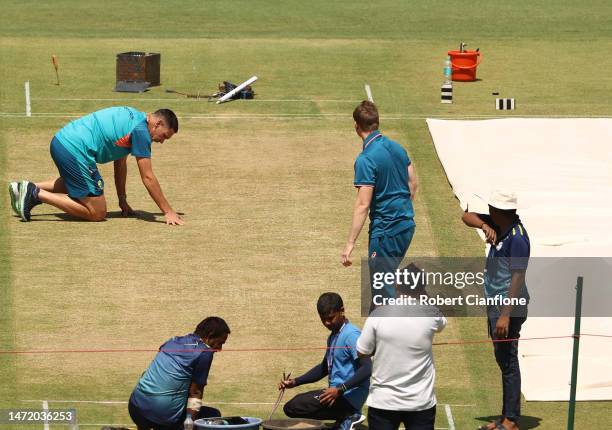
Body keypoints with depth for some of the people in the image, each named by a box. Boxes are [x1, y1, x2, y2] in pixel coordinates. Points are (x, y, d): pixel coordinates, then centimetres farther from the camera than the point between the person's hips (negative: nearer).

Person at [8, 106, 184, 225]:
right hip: (74, 151, -10)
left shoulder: (131, 119, 19)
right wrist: (168, 212, -6)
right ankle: (37, 194, -9)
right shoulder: (140, 130, -9)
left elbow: (120, 163, 27)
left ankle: (28, 189, 22)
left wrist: (123, 201, 28)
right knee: (97, 213, -4)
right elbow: (148, 178, -10)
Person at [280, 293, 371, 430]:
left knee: (291, 408, -16)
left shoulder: (351, 335, -15)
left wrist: (340, 390, -31)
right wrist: (295, 382, 16)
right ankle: (346, 415, 7)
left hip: (348, 396, -10)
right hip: (337, 393, 10)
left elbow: (367, 368, -24)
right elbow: (324, 368, 27)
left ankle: (347, 417, -8)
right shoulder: (333, 337, 16)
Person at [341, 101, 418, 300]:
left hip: (385, 229, -8)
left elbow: (363, 204, -22)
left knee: (383, 287, 0)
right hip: (407, 225, 8)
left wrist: (350, 243, -21)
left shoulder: (366, 160, -19)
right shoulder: (397, 147, 6)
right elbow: (413, 183, 15)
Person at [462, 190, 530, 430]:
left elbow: (518, 278, -22)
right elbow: (467, 217, 12)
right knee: (503, 362, 14)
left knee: (508, 362, -6)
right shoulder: (499, 225, 6)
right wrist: (484, 225, -10)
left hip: (509, 306, -10)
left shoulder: (517, 237, -21)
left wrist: (506, 315, -25)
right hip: (495, 303, 10)